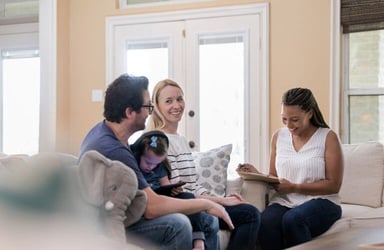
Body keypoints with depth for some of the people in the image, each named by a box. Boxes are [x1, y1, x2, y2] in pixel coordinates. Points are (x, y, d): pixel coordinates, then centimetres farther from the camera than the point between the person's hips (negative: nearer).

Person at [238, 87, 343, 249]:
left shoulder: (328, 137, -1)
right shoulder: (278, 136, 13)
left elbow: (333, 185, -4)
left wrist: (295, 187, -13)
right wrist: (258, 175, -5)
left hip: (319, 201, -3)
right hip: (284, 201, 3)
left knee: (292, 219, -36)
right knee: (265, 223, -33)